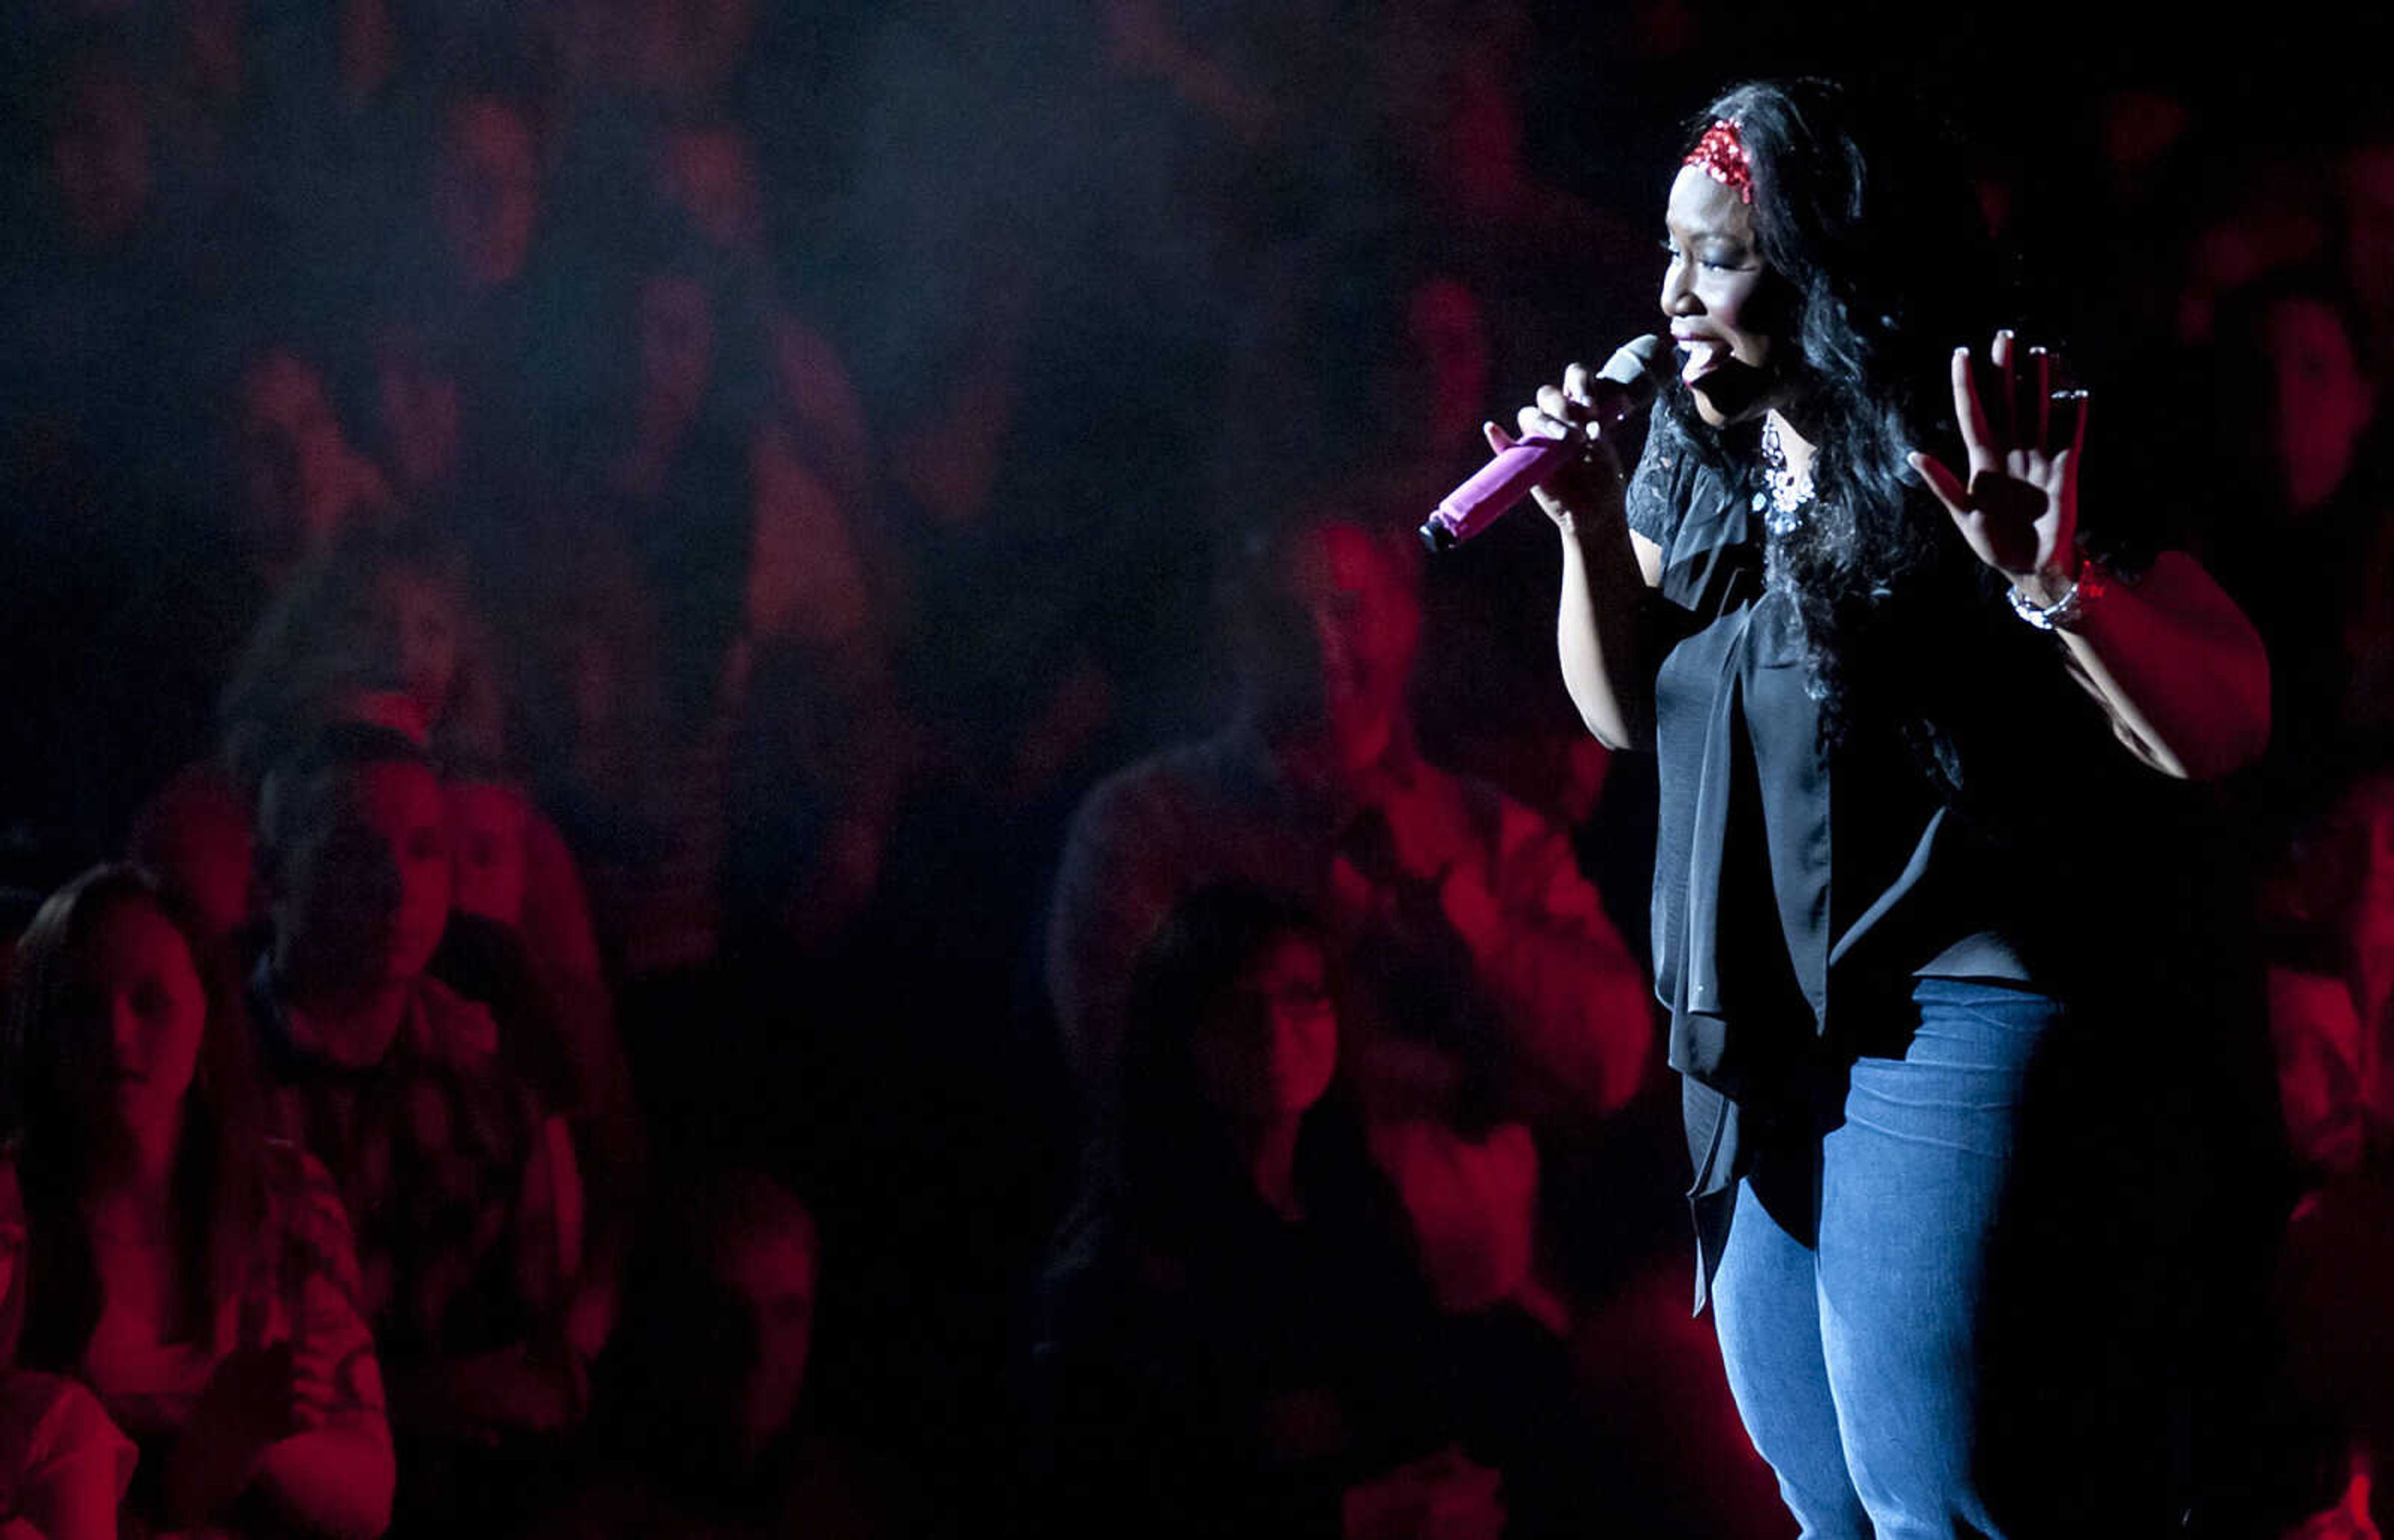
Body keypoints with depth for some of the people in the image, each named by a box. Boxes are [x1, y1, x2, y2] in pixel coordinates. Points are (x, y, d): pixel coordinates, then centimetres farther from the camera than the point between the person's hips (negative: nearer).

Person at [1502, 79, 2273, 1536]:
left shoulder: (1967, 466, -14)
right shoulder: (1705, 464, 10)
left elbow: (2218, 729, -19)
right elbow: (1626, 713, 20)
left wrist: (2062, 586, -38)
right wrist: (1592, 529, 2)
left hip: (1966, 1038, -9)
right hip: (1770, 1060, 9)